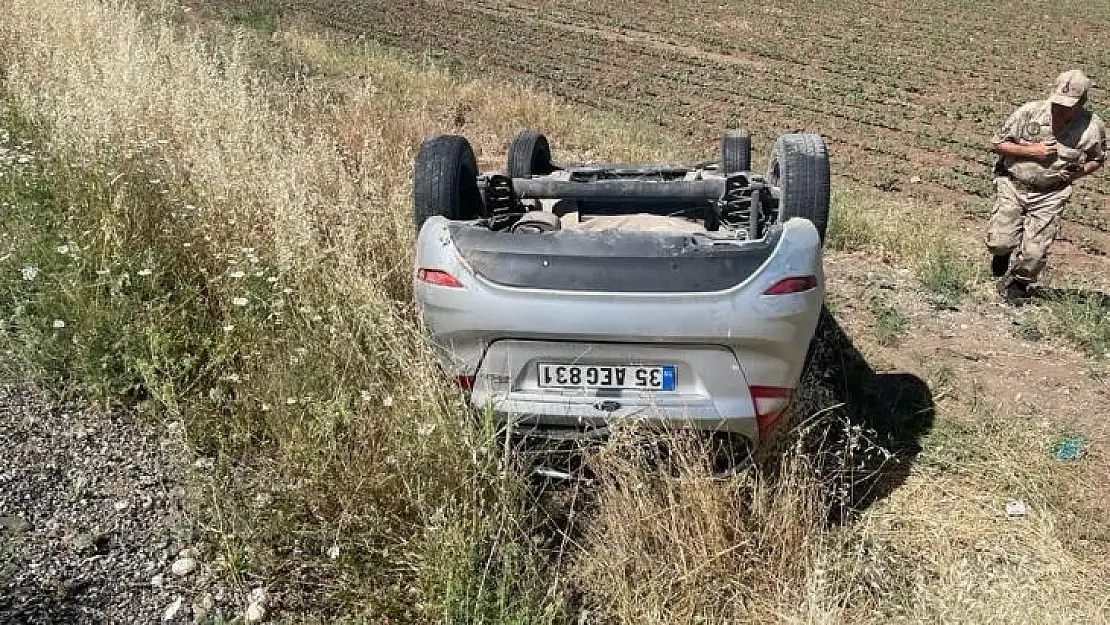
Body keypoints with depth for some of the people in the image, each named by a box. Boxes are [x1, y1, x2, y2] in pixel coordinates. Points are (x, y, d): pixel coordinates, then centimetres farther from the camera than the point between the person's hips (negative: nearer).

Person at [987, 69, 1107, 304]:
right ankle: (1004, 252, 30)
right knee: (999, 242, -9)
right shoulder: (1029, 112, -13)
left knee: (1034, 253, -5)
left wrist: (1079, 173, -9)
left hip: (1051, 194, 0)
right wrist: (1031, 151, -17)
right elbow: (996, 144, -6)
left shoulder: (1093, 127, -8)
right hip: (1013, 185, 0)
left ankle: (1019, 284, 26)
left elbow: (1098, 158, 12)